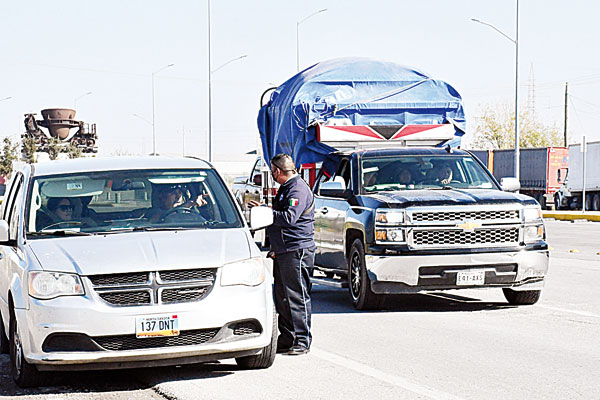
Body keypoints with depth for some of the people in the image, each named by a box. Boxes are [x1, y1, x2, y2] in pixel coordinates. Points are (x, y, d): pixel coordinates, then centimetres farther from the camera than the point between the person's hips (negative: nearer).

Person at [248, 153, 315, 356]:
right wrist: (275, 248, 25)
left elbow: (289, 218, -25)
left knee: (297, 297, -7)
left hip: (297, 250, -10)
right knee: (282, 297, 11)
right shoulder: (285, 188, 20)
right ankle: (286, 339, 18)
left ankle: (302, 341, -3)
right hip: (283, 252, 10)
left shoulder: (298, 189, -13)